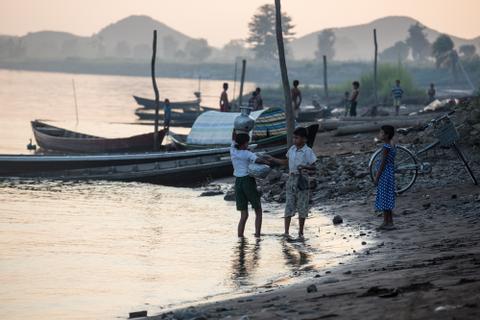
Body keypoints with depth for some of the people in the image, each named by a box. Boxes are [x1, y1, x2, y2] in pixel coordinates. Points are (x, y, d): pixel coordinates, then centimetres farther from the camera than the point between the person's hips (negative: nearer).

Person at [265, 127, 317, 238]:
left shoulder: (308, 152, -10)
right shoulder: (292, 149, 6)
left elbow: (314, 167, -9)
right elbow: (286, 162, 20)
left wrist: (305, 167, -27)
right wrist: (273, 159, 15)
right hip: (292, 178, 5)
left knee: (302, 206, 2)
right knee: (289, 205, 3)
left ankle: (300, 232, 12)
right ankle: (286, 231, 4)